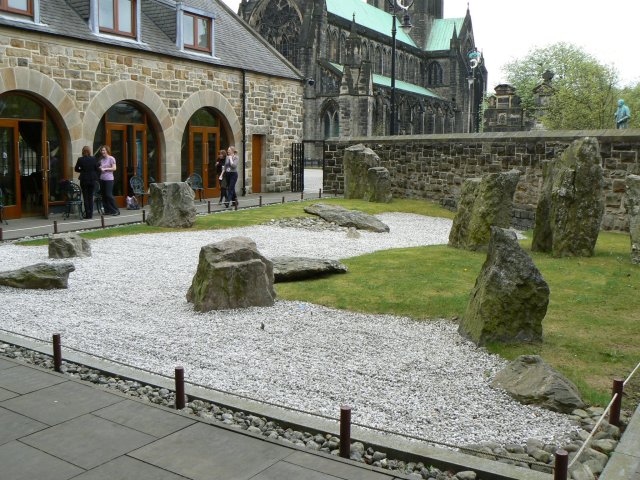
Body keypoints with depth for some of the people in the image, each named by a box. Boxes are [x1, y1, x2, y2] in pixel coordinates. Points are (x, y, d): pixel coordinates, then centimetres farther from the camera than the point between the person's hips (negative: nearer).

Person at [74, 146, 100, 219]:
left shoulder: (80, 159, -8)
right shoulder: (93, 159, -5)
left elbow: (76, 169, 1)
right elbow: (97, 169, -3)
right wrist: (97, 177, 10)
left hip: (84, 180, -1)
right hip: (92, 180, 1)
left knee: (85, 197, 6)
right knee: (91, 197, 9)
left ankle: (87, 214, 4)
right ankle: (91, 214, 8)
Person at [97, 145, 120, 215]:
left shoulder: (111, 158, -3)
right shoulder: (101, 159, 14)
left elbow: (114, 168, -8)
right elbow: (101, 167, 21)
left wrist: (105, 169, -13)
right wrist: (100, 168, -1)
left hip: (109, 179, -7)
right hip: (102, 179, 7)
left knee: (109, 195, -10)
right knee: (104, 195, 4)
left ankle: (116, 210, -4)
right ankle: (107, 210, 10)